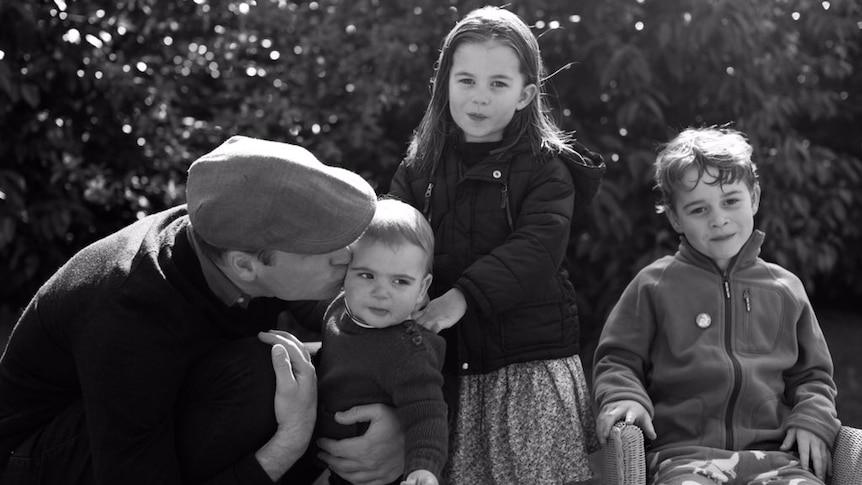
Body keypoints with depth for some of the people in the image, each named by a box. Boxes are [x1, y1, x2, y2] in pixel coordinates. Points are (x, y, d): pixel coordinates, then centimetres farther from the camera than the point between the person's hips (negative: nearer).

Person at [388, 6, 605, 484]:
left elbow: (537, 248, -17)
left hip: (531, 362, -3)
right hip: (442, 365, 3)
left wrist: (463, 295, -29)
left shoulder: (547, 168, -2)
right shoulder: (418, 169, 9)